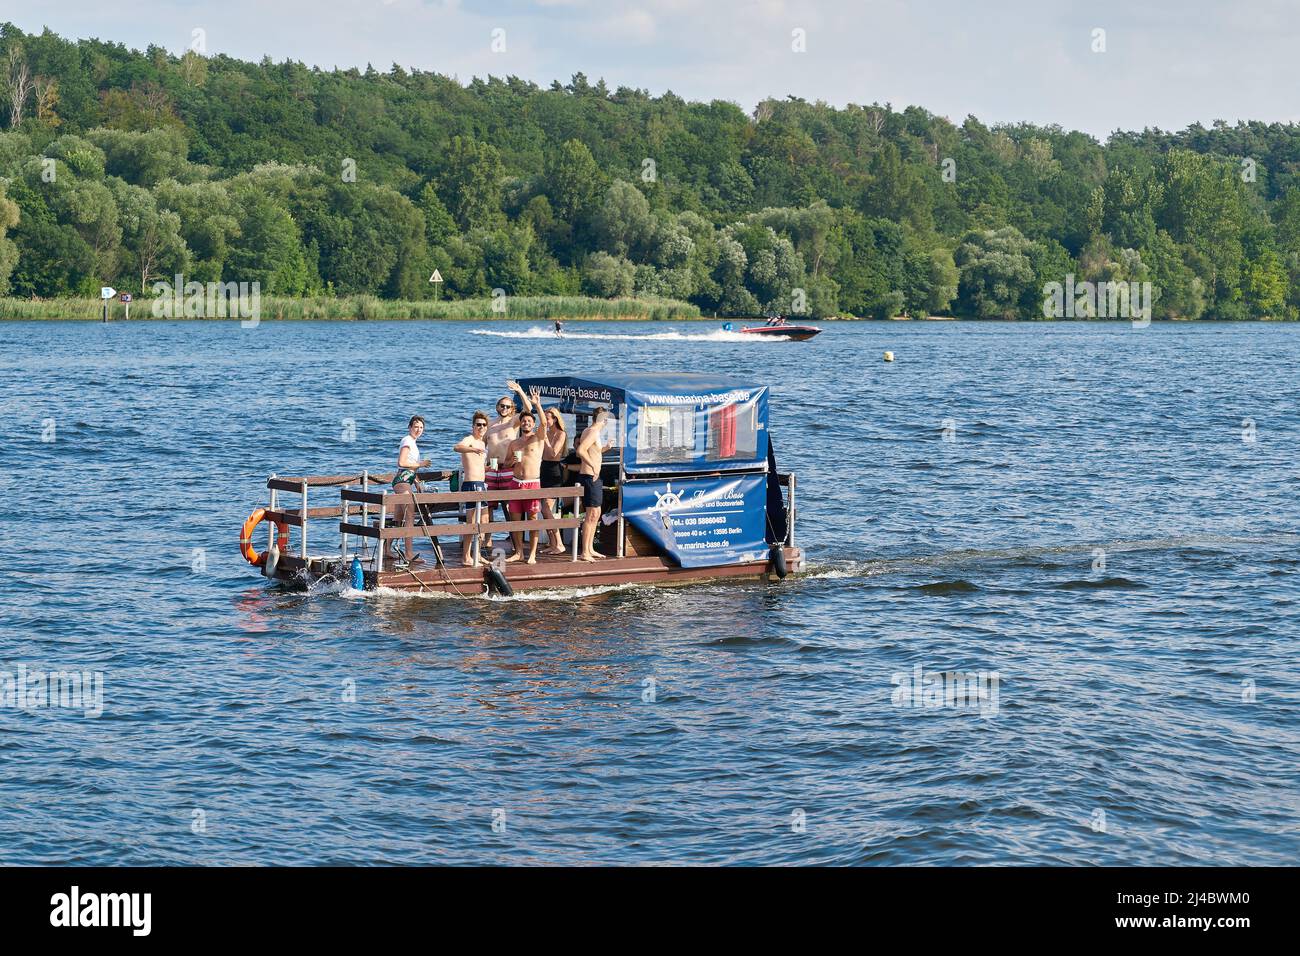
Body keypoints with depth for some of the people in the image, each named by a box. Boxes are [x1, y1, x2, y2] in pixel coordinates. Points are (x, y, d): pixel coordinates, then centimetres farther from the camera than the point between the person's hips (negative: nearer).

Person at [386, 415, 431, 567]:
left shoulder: (412, 442, 22)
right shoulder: (408, 441, -9)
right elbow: (402, 463, -20)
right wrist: (420, 464, -13)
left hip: (404, 480, 11)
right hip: (402, 480, -11)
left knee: (398, 519, 12)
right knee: (410, 516, -15)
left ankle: (387, 550, 17)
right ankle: (409, 554, -20)